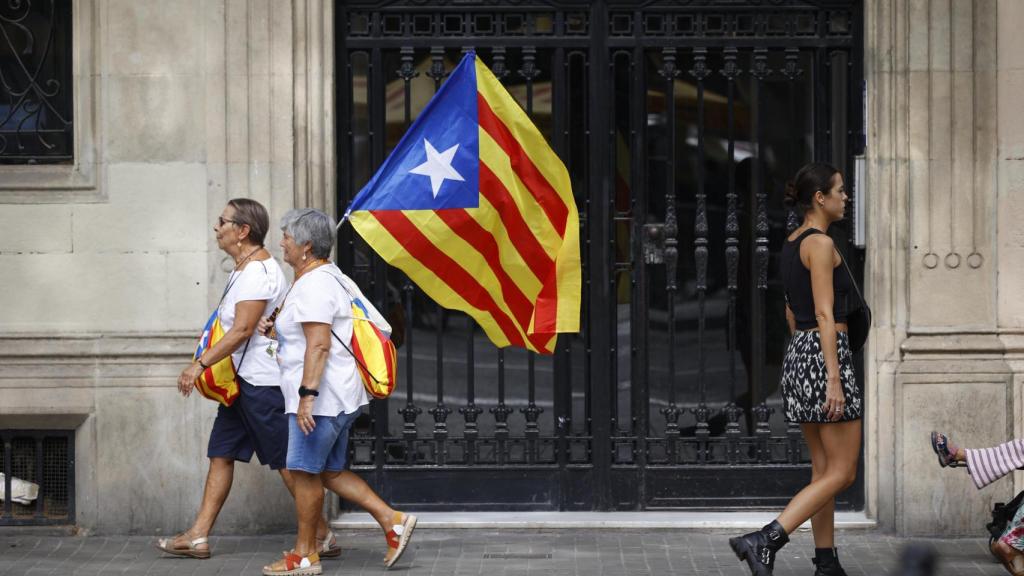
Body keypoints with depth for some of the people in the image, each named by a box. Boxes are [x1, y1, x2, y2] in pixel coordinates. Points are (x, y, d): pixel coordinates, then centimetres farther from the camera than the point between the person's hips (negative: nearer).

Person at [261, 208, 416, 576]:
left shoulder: (313, 285, -16)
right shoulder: (328, 277, 18)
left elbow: (319, 345, -24)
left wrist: (307, 394, -27)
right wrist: (275, 330, 18)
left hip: (320, 397, -11)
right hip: (338, 397, 11)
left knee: (305, 472, -2)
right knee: (330, 472, 15)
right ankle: (392, 521, 11)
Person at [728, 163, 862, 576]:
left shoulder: (791, 244, 14)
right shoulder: (821, 243, -13)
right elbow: (825, 315, -18)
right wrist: (834, 379, -21)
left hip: (797, 353, 9)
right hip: (826, 354, -9)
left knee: (824, 470, 11)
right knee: (842, 472, -5)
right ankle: (764, 541, -16)